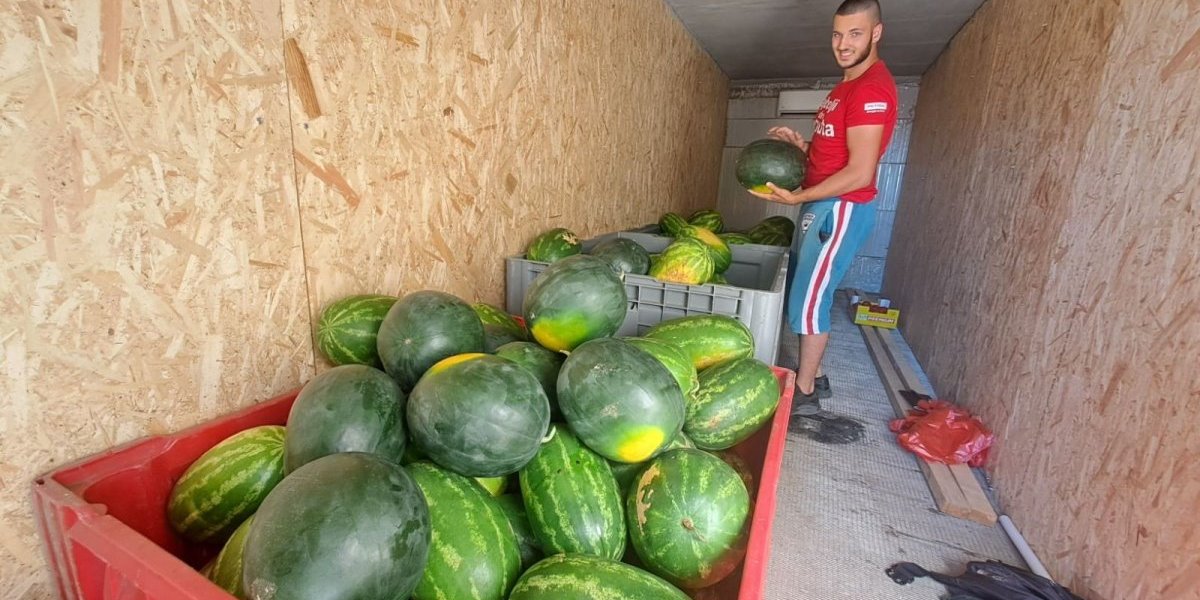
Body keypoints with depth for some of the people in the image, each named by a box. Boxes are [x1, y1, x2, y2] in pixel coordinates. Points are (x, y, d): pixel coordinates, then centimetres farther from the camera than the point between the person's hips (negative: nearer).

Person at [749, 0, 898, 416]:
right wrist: (799, 143, 7)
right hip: (822, 206, 10)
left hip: (841, 209, -10)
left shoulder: (871, 89, -15)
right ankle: (813, 378, 25)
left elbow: (860, 172, -22)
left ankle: (805, 394, 6)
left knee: (808, 300, -6)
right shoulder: (848, 85, 17)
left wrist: (798, 197, -21)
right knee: (806, 295, 13)